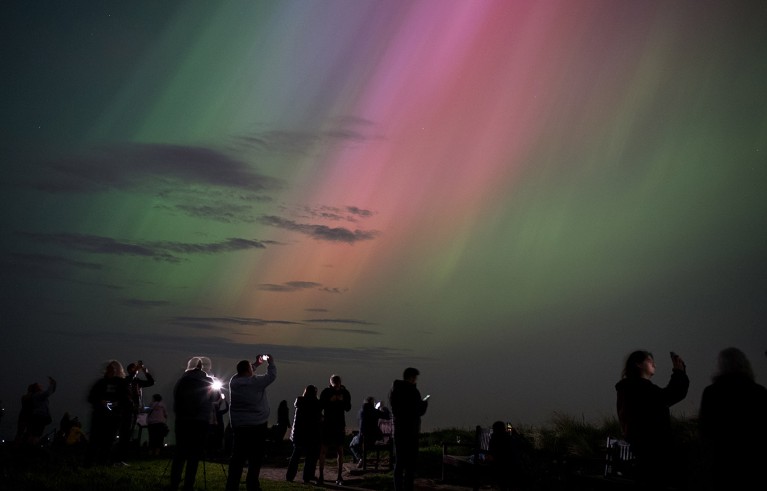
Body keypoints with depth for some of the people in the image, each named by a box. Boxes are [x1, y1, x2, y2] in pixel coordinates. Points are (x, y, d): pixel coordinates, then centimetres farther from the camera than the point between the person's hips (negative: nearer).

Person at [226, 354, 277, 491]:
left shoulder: (234, 381, 2)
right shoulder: (256, 381, -14)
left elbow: (243, 374, 22)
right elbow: (271, 376, -3)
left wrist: (257, 364, 27)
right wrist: (271, 362, 13)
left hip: (239, 426, 5)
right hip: (257, 426, -5)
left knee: (237, 458, 8)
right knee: (255, 459, 4)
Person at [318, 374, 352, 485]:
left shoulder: (345, 393, 0)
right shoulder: (325, 392, -4)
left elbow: (348, 408, -1)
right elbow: (320, 406, -7)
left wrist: (342, 401, -18)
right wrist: (330, 401, -21)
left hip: (340, 425, 1)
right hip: (327, 424, -1)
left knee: (340, 451, 3)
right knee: (323, 450, -3)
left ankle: (340, 476, 10)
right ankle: (321, 475, 3)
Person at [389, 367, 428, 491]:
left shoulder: (393, 390, 7)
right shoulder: (412, 391, -14)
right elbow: (420, 411, -9)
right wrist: (425, 402, 12)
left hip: (397, 431, 7)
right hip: (410, 431, -7)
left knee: (399, 463, 13)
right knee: (410, 464, 0)